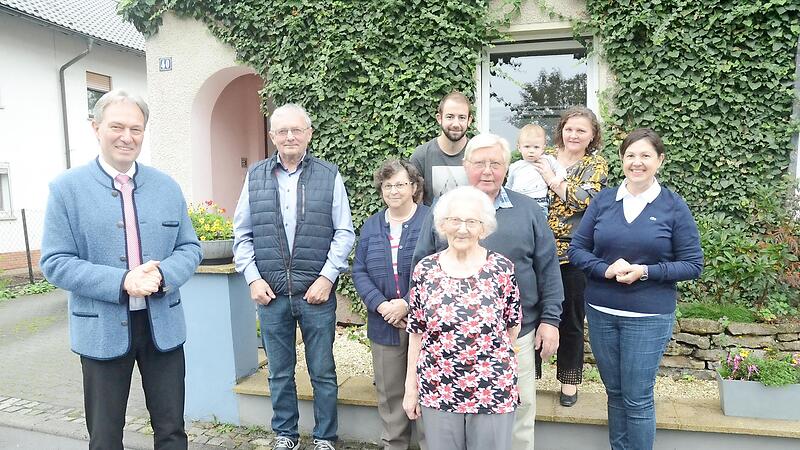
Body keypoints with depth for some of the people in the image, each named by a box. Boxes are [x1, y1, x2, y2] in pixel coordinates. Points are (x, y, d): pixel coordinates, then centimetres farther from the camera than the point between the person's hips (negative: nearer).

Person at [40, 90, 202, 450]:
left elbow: (190, 248, 6)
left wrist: (162, 274, -16)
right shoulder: (67, 188, -3)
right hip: (102, 330, -2)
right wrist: (121, 282, -21)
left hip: (163, 325, 2)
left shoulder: (167, 187, 5)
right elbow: (55, 262, -7)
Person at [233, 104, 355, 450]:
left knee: (323, 373, 10)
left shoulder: (329, 176, 0)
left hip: (316, 291, -2)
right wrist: (253, 278, -2)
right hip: (270, 292, 2)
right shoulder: (255, 176, 6)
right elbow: (242, 233, 7)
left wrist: (327, 278, -10)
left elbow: (344, 232, -2)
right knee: (279, 373, 16)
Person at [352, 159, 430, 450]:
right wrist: (381, 305, -10)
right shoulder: (371, 226, 10)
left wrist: (408, 304, -17)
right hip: (385, 326, 4)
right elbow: (359, 271, 5)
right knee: (390, 393, 13)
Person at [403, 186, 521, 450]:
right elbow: (416, 333, 3)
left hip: (493, 392, -1)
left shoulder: (502, 268, -6)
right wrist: (411, 386, 5)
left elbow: (513, 326, 4)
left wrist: (493, 361, 5)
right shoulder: (424, 270, -2)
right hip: (438, 391, 2)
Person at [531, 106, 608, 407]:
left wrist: (552, 179, -16)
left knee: (571, 318, 9)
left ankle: (569, 381, 27)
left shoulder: (596, 164, 2)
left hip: (573, 253, -2)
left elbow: (586, 199, -15)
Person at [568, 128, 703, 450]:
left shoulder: (674, 206, -4)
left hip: (649, 317, -3)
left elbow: (693, 265, -3)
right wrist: (605, 269, -17)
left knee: (638, 399, 5)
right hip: (601, 312, 3)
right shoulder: (603, 200, 2)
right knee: (615, 393, 17)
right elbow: (577, 249, 2)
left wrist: (645, 271, -18)